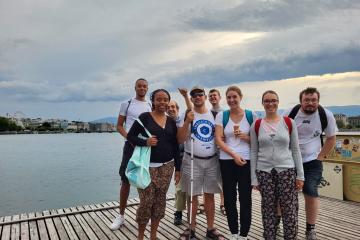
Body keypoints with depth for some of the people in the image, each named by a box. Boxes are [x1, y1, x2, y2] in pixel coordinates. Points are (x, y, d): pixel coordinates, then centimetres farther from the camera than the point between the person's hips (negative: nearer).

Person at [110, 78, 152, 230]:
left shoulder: (151, 106, 11)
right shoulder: (126, 104, 4)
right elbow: (119, 126, 4)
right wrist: (129, 137, -15)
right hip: (131, 145, -2)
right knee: (126, 180, 1)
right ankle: (121, 215, 14)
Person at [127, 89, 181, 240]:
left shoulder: (171, 122, 9)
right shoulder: (145, 117, -3)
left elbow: (175, 147, 11)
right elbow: (130, 136, -3)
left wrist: (177, 168, 9)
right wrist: (145, 142, -20)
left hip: (166, 166, 4)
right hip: (148, 166, -4)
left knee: (160, 202, 8)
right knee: (146, 202, -3)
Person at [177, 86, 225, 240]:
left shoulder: (214, 114, 8)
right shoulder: (187, 115, -1)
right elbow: (180, 140, -7)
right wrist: (187, 122, -18)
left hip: (212, 161, 3)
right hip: (192, 161, -2)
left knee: (210, 195, 9)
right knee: (192, 196, 6)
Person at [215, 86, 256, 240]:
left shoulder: (251, 115, 2)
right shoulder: (221, 116, 3)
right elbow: (218, 140, -4)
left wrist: (246, 137, -13)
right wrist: (234, 155, -14)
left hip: (246, 161, -1)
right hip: (227, 161, 1)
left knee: (245, 198, 3)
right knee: (229, 198, 9)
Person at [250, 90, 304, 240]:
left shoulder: (289, 123, 2)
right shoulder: (256, 125, 2)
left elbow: (295, 150, 5)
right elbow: (253, 152, 3)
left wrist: (300, 174, 1)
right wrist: (254, 178, 0)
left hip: (287, 171, 0)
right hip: (264, 172, 0)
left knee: (289, 209, 3)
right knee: (268, 209, 9)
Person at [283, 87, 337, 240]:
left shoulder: (326, 115, -9)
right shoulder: (290, 114, -12)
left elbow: (331, 138, 4)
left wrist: (321, 156, -2)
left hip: (312, 162, 0)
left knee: (311, 193, -7)